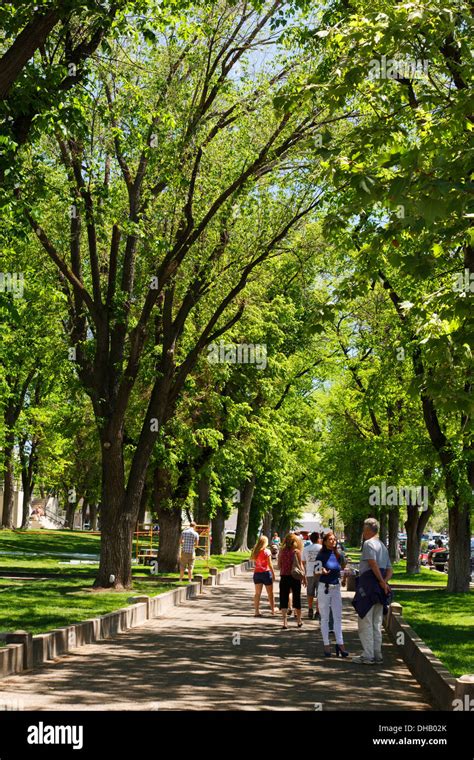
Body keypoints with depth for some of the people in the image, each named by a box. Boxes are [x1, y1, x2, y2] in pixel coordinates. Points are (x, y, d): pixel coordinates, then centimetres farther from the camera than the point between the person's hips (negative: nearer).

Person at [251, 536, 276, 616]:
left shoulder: (255, 551, 2)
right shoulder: (267, 551, -11)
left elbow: (253, 561, 1)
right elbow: (270, 564, -11)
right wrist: (273, 574, -4)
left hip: (257, 573, 4)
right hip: (266, 573, -4)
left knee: (257, 593, 6)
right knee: (270, 593, 11)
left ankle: (257, 611, 0)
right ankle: (273, 610, 21)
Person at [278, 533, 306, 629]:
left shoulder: (282, 551, -1)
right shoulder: (297, 551, -7)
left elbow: (279, 566, 3)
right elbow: (300, 566, -5)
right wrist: (304, 577, 4)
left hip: (284, 577, 1)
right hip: (295, 577, -1)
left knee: (284, 599, 4)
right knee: (297, 599, 13)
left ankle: (284, 622, -3)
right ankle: (299, 621, 23)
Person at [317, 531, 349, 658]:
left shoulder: (338, 555, 7)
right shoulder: (321, 555, -7)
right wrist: (322, 571, -32)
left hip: (336, 588, 4)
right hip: (324, 587, -4)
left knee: (338, 617, 1)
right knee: (325, 618, 2)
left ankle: (340, 644, 2)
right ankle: (326, 645, 6)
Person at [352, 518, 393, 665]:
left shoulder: (368, 543, -8)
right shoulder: (383, 546, 20)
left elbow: (373, 563, -23)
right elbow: (390, 570, 16)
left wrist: (381, 581, -19)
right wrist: (384, 581, -2)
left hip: (369, 585, -8)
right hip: (379, 590, 8)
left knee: (365, 622, -3)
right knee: (376, 624, 13)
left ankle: (367, 656, -4)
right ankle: (377, 655, 14)